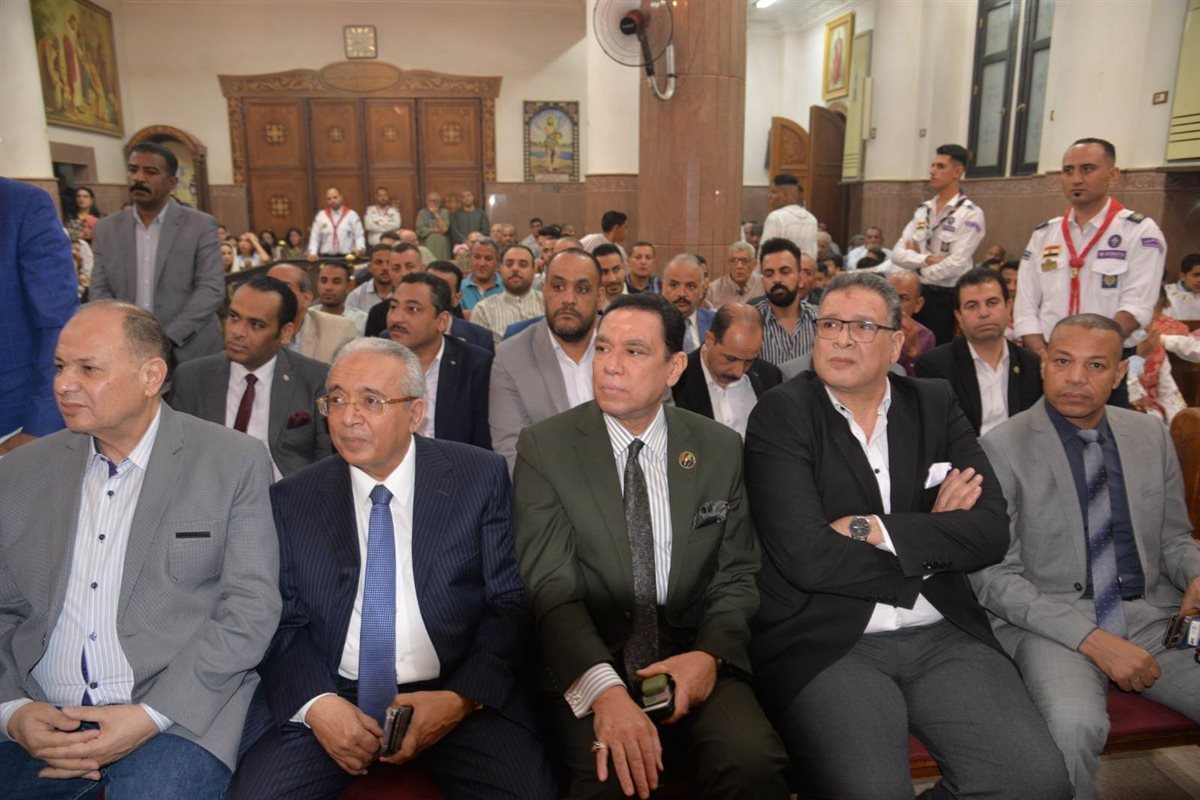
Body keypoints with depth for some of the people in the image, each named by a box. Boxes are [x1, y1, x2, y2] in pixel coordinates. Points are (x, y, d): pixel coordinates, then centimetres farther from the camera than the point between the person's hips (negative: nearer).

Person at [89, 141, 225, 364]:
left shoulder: (201, 225, -1)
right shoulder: (106, 229, 9)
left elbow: (212, 289, -8)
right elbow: (99, 290, 8)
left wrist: (167, 337, -17)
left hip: (189, 352, -2)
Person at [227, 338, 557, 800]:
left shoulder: (480, 478, -2)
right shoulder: (292, 500, 4)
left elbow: (511, 604, -2)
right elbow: (283, 622, 5)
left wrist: (462, 698, -15)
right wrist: (316, 704, -13)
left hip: (460, 698, -2)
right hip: (330, 699, 2)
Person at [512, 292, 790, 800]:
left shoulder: (720, 449, 4)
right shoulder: (544, 447, -4)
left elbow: (736, 576, 7)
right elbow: (550, 587, -11)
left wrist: (710, 653, -13)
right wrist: (604, 688, -26)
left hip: (691, 656, 2)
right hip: (586, 664, -2)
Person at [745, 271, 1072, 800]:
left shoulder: (935, 405, 8)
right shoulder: (781, 415, -5)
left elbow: (991, 531, -3)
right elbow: (806, 557, -16)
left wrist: (873, 529, -15)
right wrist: (931, 540, -5)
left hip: (943, 636, 4)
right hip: (826, 642, -4)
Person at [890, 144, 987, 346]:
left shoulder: (970, 214, -8)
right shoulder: (923, 210, 10)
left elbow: (955, 265, -18)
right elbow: (897, 254, 1)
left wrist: (916, 263, -5)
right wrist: (927, 259, -15)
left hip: (947, 299, -6)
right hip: (918, 294, 6)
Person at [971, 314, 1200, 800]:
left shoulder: (1151, 436, 10)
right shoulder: (1002, 448, -6)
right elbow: (994, 575, -9)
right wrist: (1091, 639, -17)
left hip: (1154, 616, 5)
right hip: (1051, 621, -5)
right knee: (1074, 723, -33)